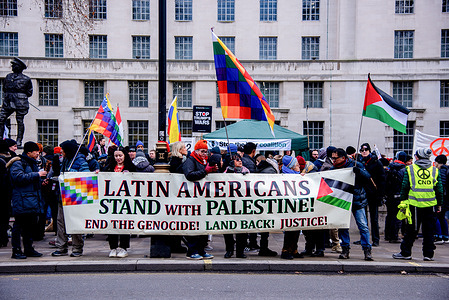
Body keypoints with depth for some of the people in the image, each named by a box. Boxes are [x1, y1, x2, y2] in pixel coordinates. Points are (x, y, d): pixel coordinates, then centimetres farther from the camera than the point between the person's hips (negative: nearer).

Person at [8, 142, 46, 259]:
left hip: (32, 200, 9)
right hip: (22, 201, -9)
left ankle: (28, 249, 20)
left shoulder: (32, 163, 22)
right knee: (19, 224, -5)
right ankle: (16, 250, 0)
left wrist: (41, 182, 17)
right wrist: (36, 175, -20)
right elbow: (19, 177, -23)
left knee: (31, 224, 11)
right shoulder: (17, 163, -7)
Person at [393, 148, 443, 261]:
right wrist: (439, 204, 15)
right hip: (429, 205, 2)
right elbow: (439, 189, 7)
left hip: (414, 204, -2)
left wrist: (403, 201, 9)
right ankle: (428, 254, 13)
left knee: (411, 229, 6)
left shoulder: (410, 169, -1)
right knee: (428, 230, 10)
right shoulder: (435, 170, 6)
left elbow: (404, 187, 0)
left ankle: (406, 253, 10)